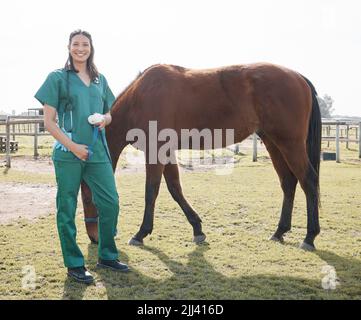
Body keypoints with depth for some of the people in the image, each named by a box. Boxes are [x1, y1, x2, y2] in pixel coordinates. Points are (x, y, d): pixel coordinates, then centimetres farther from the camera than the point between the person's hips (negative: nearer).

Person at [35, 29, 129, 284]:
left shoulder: (100, 80, 14)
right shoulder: (57, 78, 0)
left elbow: (109, 114, 22)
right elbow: (49, 121, -4)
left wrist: (105, 118, -3)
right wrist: (73, 146, -15)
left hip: (98, 152, 5)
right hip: (68, 153, -4)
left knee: (110, 203, 5)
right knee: (67, 208, 2)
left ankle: (107, 256, 23)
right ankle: (74, 264, 15)